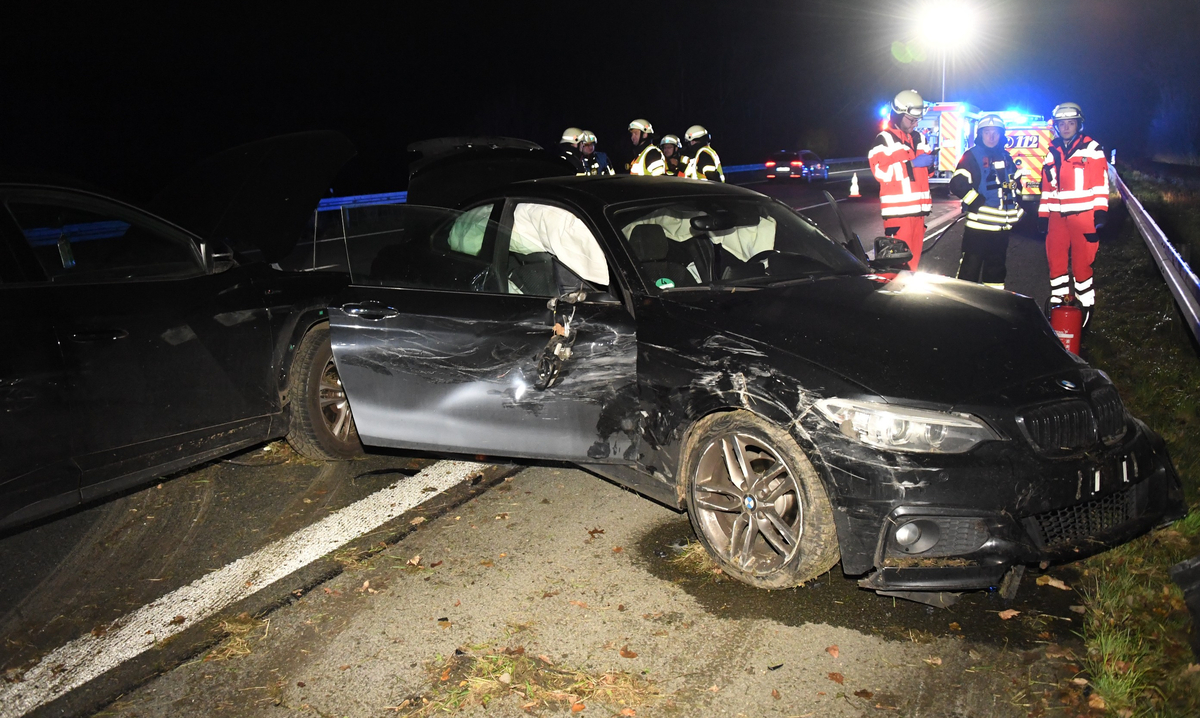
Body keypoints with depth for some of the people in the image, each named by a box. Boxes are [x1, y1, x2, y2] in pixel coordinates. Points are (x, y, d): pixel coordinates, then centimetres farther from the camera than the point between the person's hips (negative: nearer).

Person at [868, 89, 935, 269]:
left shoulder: (920, 138, 19)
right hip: (898, 210, -8)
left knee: (914, 256, 12)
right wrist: (912, 163, -19)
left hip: (918, 207, 8)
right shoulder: (885, 139, -5)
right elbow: (880, 171, -18)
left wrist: (929, 162, 3)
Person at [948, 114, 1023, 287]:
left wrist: (1017, 208, 13)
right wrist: (978, 204, -19)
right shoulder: (972, 156, -5)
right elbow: (957, 183, -16)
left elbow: (1016, 184, 26)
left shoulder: (1006, 157, 15)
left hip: (1002, 227, 7)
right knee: (970, 269, -7)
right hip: (979, 226, -7)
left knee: (996, 268, 15)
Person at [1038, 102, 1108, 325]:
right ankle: (1057, 300, 17)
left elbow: (1101, 182, -3)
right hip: (1057, 216, 5)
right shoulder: (1052, 153, 16)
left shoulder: (1092, 149, 1)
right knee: (1055, 260, 5)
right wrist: (1042, 214, 15)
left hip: (1083, 215, -5)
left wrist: (1100, 211, -10)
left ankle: (1086, 304, 7)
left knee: (1081, 262, -4)